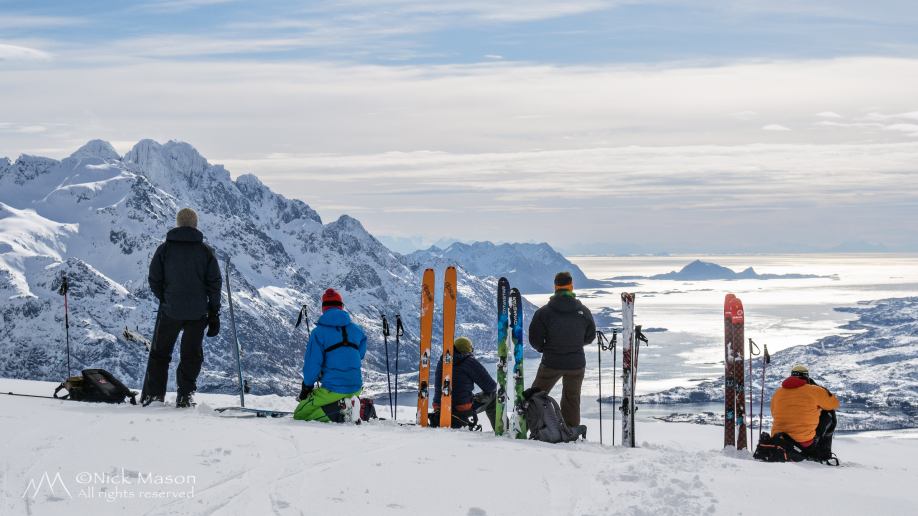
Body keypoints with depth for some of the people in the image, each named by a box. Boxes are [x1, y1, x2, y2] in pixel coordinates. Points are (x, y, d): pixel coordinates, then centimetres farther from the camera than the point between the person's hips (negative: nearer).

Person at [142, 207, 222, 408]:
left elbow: (154, 280, -1)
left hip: (170, 311, 0)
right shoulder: (205, 251, -1)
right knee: (192, 355, 10)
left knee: (159, 353, 12)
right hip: (197, 313, 0)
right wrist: (214, 314, 6)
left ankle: (153, 395, 10)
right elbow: (215, 283, 0)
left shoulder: (165, 248, -3)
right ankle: (185, 395, 3)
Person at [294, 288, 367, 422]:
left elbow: (312, 364, -8)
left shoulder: (318, 332, -8)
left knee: (299, 415, 5)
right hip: (356, 389, 6)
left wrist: (307, 388, 7)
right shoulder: (356, 330, 6)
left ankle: (336, 412, -19)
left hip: (333, 389, -6)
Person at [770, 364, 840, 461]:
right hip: (805, 443, -5)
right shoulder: (814, 390, -6)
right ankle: (824, 456, 20)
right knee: (828, 415, 17)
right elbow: (834, 403, 8)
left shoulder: (778, 392, 6)